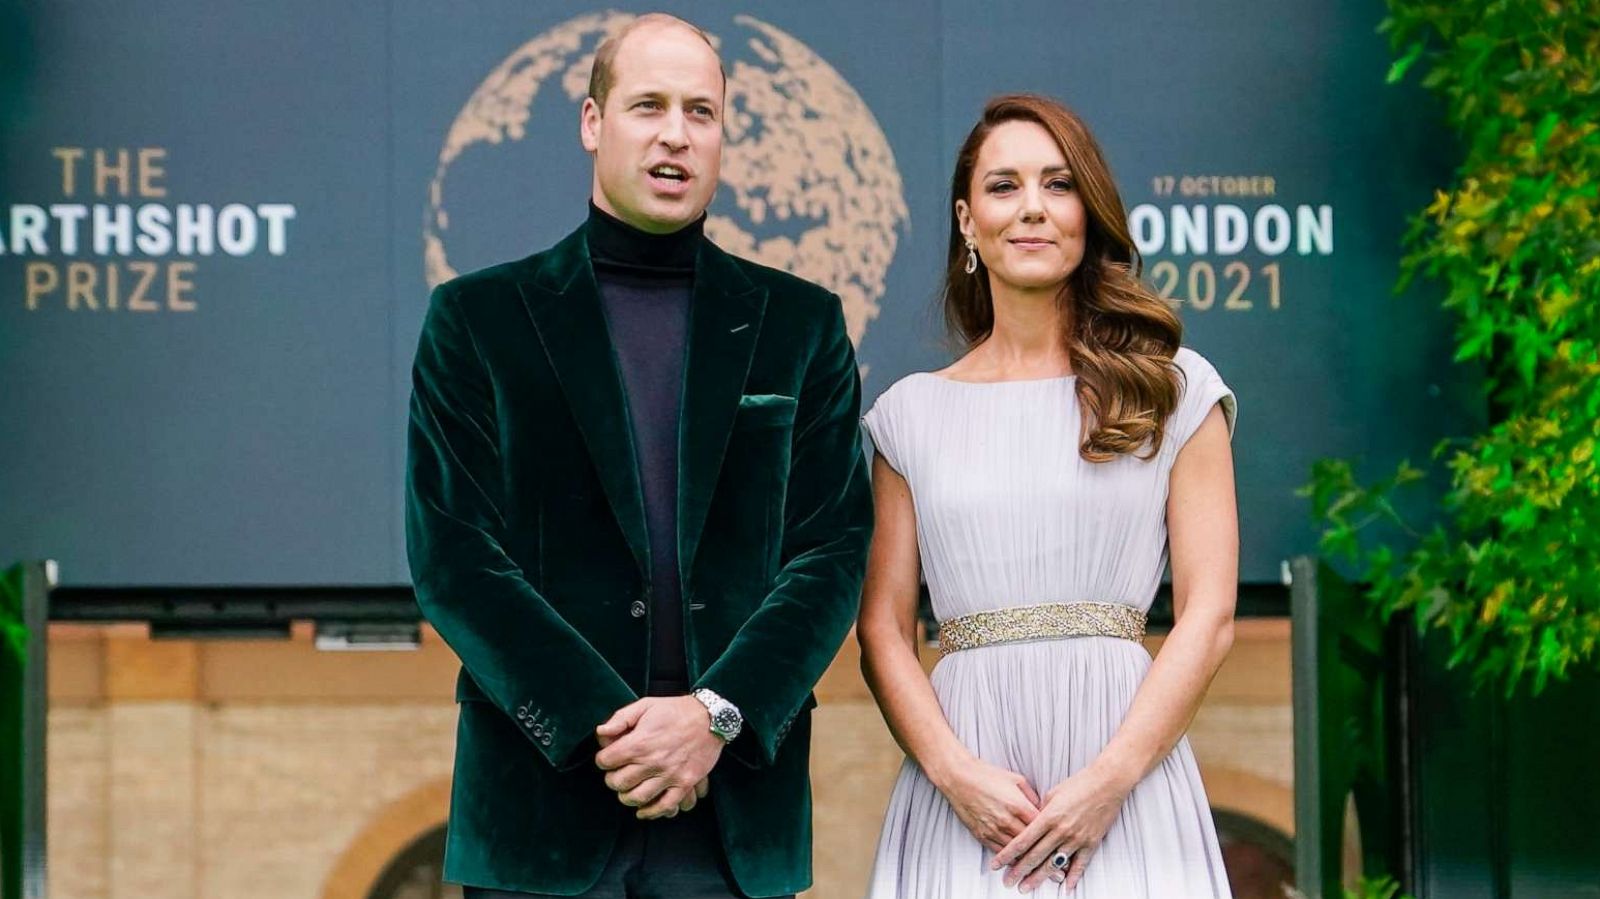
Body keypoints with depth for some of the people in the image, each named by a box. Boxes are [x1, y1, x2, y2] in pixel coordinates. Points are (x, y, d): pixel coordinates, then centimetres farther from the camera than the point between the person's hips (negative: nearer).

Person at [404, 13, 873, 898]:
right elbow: (451, 554, -2)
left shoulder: (800, 322, 10)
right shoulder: (477, 318, 6)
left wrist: (716, 716, -11)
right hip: (545, 807, -1)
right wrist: (602, 728, -12)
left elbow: (835, 551, 3)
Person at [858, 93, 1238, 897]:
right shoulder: (913, 413, 11)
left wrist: (1110, 780, -12)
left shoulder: (1172, 392, 6)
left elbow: (1208, 615, 0)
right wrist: (954, 771, -11)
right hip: (961, 795, 1)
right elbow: (883, 630, 6)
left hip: (1127, 788, -1)